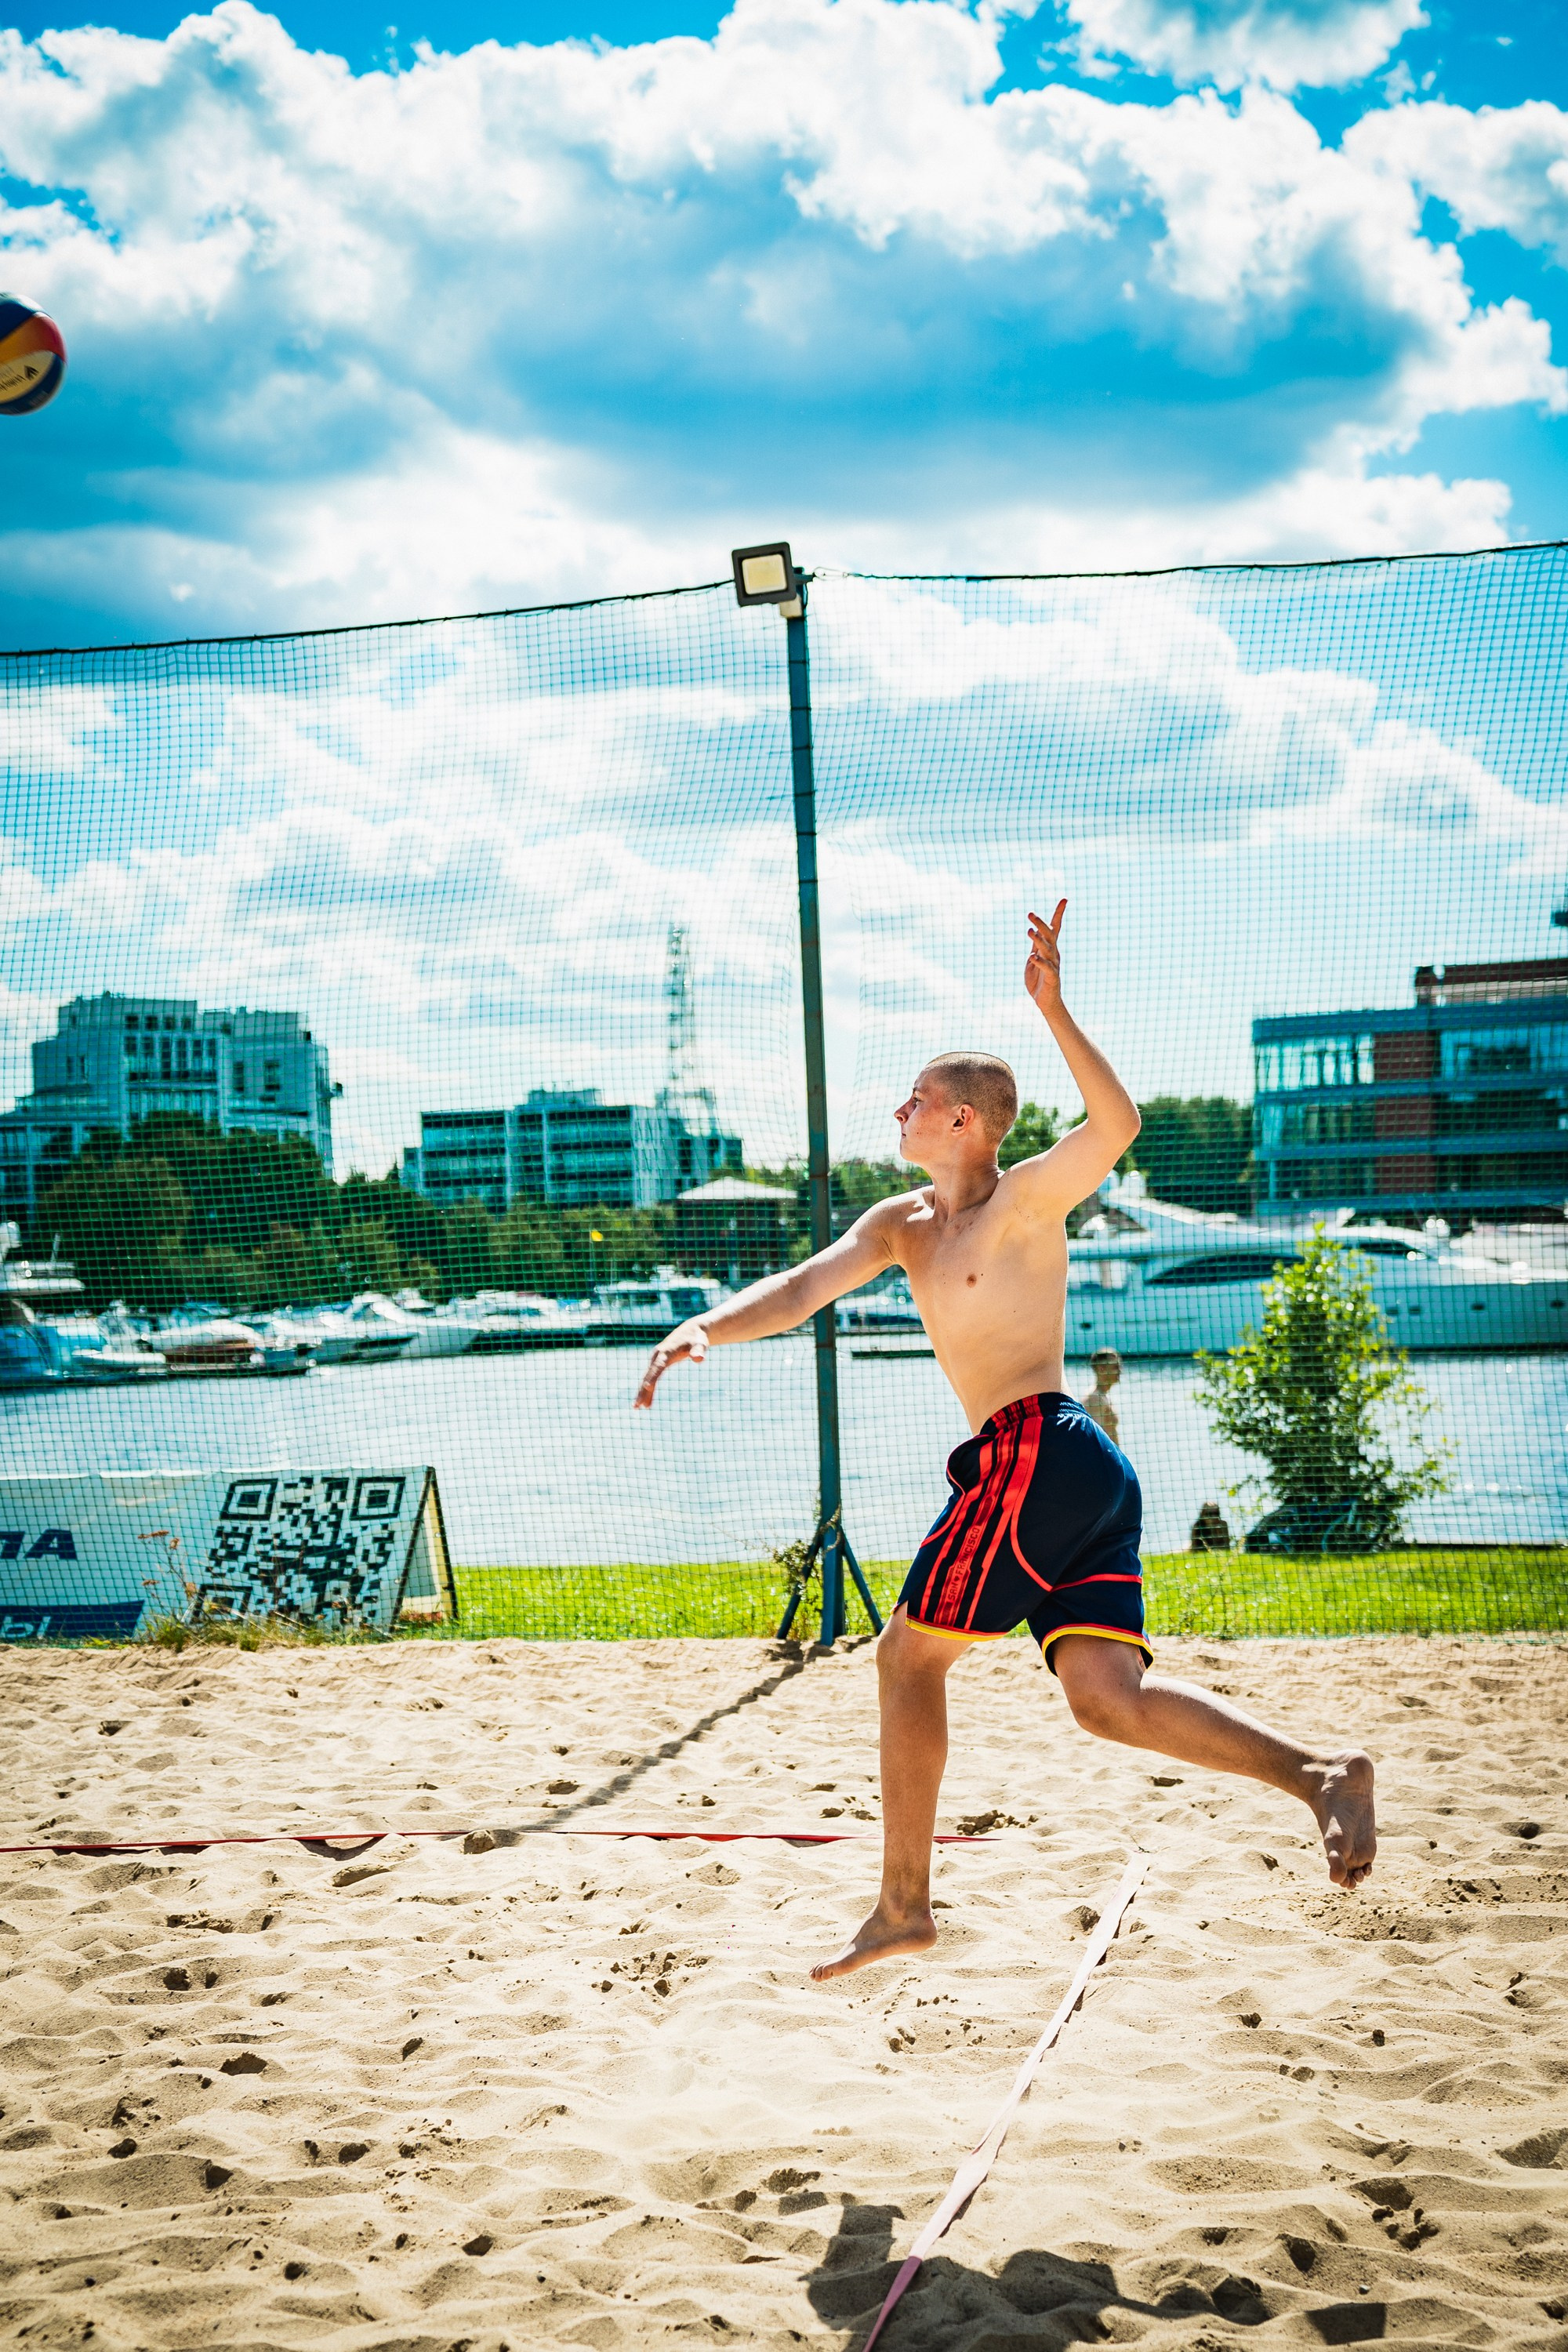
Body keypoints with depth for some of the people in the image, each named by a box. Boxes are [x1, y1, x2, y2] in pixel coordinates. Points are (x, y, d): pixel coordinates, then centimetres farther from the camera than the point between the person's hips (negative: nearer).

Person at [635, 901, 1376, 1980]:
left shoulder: (1026, 1197, -3)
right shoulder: (902, 1226, 21)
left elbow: (1117, 1123, -22)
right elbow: (802, 1289, 10)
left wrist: (1054, 1010, -31)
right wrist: (705, 1328, -7)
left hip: (1034, 1452, -8)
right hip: (1087, 1475, 8)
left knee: (909, 1657, 2)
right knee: (1109, 1697, -2)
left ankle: (904, 1903, 10)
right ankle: (1319, 1769, -12)